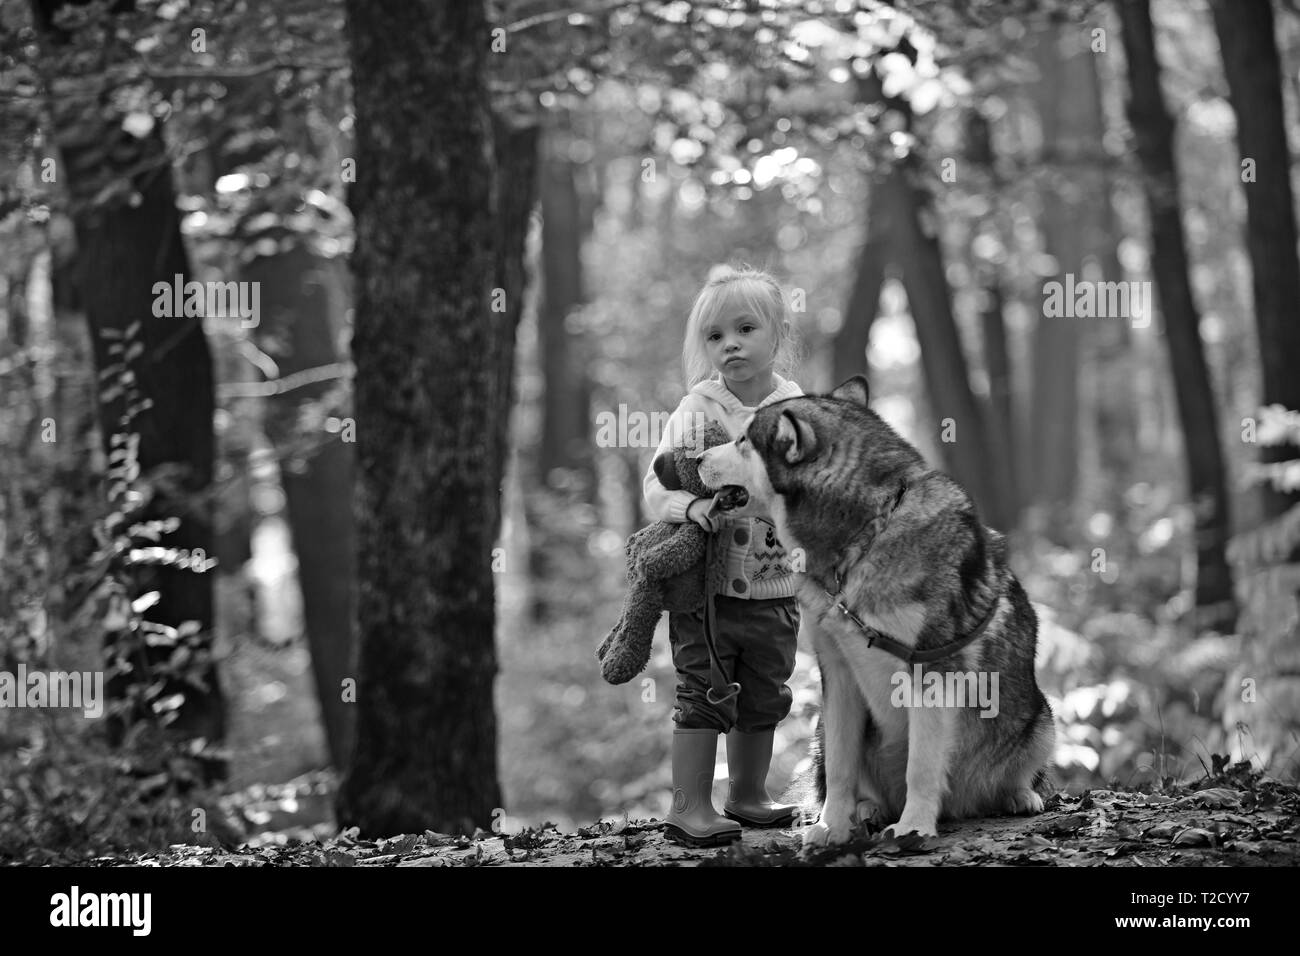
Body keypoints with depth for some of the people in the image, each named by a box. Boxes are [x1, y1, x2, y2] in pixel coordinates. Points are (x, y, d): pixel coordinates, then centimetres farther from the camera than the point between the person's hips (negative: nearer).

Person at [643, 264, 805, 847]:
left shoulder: (797, 407, 1)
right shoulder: (698, 410, -9)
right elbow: (656, 486, -13)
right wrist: (690, 505, -33)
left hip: (776, 585, 4)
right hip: (707, 584, -4)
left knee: (764, 698, 15)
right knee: (704, 695, -2)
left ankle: (748, 796, 31)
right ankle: (689, 808, 4)